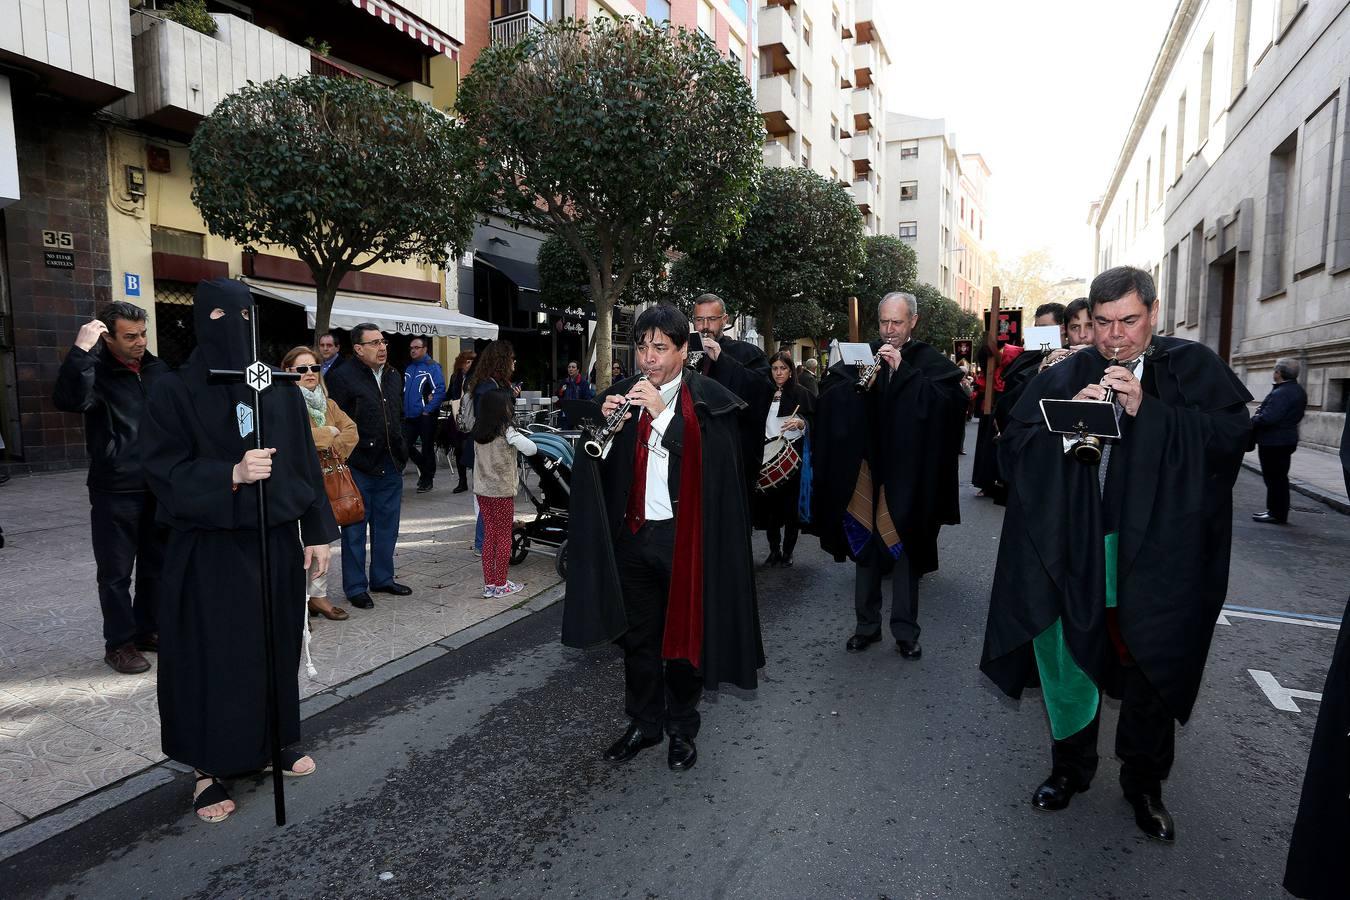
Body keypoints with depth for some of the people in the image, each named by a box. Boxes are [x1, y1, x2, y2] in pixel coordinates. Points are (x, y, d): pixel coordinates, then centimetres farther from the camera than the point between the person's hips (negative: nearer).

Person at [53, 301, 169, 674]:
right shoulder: (96, 372, -10)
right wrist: (81, 351, -34)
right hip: (115, 492, -5)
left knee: (157, 564, 15)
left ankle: (147, 630, 30)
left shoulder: (157, 369, 6)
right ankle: (119, 643, 19)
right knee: (116, 571, 6)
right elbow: (68, 400, -31)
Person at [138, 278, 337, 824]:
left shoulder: (281, 388, 4)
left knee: (277, 647, 13)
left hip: (276, 542, 4)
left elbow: (305, 462, 5)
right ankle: (210, 769, 21)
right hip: (209, 550, -3)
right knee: (213, 657, 4)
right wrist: (231, 474, -26)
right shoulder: (175, 392, -5)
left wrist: (317, 532, 2)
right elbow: (162, 470, -10)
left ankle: (279, 741, 33)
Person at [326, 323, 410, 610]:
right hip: (359, 467, -7)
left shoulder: (394, 376, 12)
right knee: (355, 529, 5)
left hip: (390, 467, 7)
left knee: (387, 527, 15)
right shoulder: (343, 377, -11)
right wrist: (348, 457, -15)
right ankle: (356, 587, 16)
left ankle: (382, 578, 29)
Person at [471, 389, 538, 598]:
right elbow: (531, 449, -17)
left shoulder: (478, 429, 3)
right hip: (502, 490, -6)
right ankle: (501, 584, 12)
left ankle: (489, 584, 16)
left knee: (489, 534, 12)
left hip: (482, 489, 6)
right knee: (504, 536, 6)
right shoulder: (506, 430, -14)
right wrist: (518, 437, 3)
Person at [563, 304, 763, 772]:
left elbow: (711, 461, -18)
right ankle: (643, 723, 32)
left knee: (684, 636, 11)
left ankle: (682, 728, 30)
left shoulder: (709, 400, -5)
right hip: (633, 535, 3)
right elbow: (596, 467, 5)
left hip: (685, 537, -3)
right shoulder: (623, 395, 6)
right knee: (638, 637, 14)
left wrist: (663, 412, -24)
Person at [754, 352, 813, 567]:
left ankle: (787, 551, 10)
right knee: (770, 501, 2)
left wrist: (800, 423, -23)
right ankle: (774, 550, 13)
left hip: (792, 452, -3)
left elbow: (812, 421, -3)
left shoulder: (800, 392, 2)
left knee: (790, 502, 0)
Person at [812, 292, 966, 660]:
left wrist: (902, 369, -18)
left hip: (906, 474, -3)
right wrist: (857, 380, -18)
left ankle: (905, 631, 18)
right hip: (864, 469, 3)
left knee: (904, 552, 4)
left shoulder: (932, 362, 2)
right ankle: (867, 625, 23)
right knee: (865, 548, 10)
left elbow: (948, 400, -16)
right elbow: (827, 394, 0)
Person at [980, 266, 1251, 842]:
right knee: (1065, 656, 8)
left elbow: (1231, 433, -11)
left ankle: (1144, 783, 32)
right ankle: (1070, 766, 31)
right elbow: (1012, 447, 1)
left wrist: (1147, 410, -19)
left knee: (1150, 670, 9)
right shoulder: (1063, 377, 6)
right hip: (1073, 547, 2)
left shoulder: (1193, 368, 2)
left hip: (1156, 552, -1)